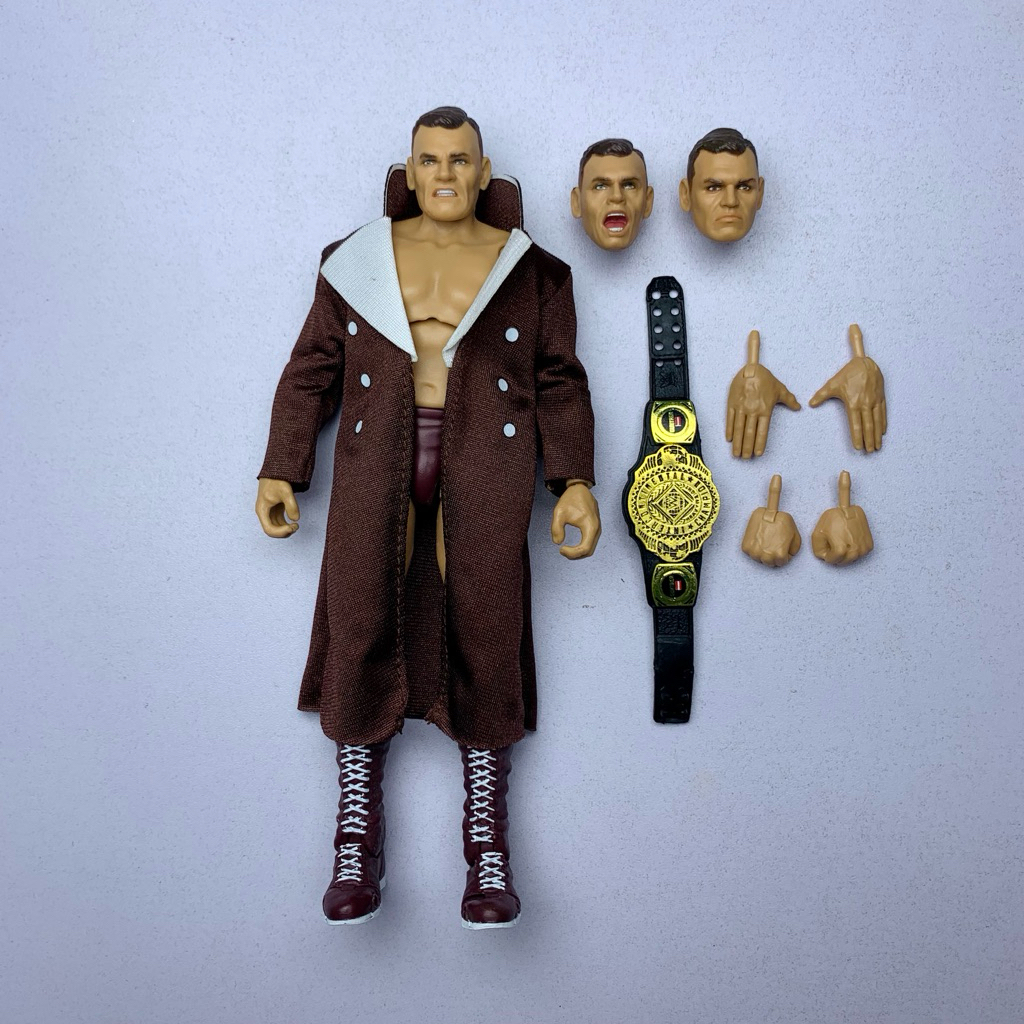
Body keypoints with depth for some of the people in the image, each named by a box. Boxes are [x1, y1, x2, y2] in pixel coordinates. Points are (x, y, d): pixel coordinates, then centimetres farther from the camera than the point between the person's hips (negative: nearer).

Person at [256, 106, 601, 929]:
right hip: (377, 467, 1)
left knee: (484, 640, -7)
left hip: (485, 468, -1)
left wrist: (575, 481, -4)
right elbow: (311, 373, 14)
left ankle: (488, 853, 2)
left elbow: (561, 385, 8)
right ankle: (357, 849, 3)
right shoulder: (359, 261, 15)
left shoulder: (528, 269, 12)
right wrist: (280, 472, 7)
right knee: (361, 631, -7)